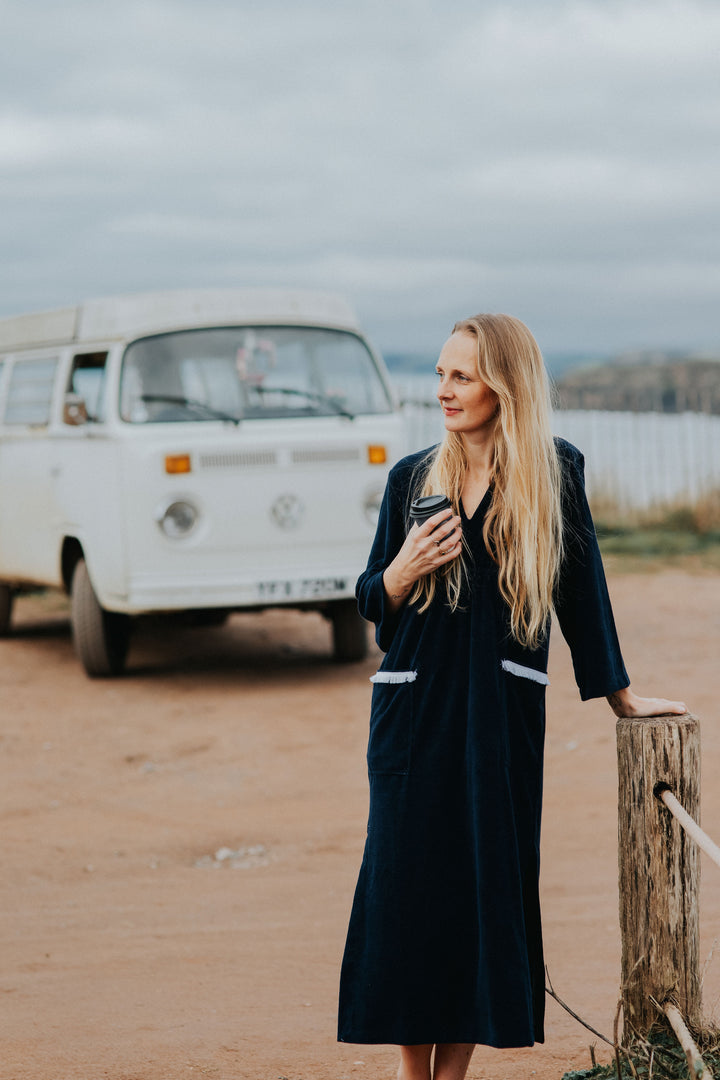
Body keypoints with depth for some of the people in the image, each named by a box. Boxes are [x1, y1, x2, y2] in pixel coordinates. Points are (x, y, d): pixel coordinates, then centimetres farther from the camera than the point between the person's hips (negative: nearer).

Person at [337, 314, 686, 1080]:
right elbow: (371, 602, 10)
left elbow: (580, 588, 8)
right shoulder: (410, 479, 5)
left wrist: (620, 694, 13)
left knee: (487, 887, 0)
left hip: (503, 717, -1)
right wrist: (403, 571, -12)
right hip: (414, 713, 2)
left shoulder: (554, 477, 0)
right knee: (406, 888, 0)